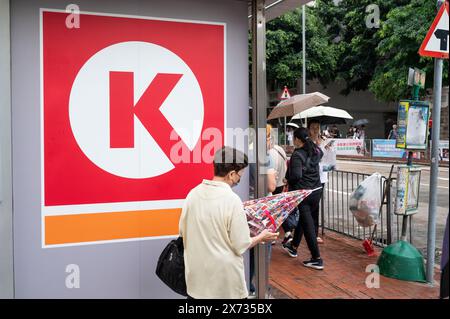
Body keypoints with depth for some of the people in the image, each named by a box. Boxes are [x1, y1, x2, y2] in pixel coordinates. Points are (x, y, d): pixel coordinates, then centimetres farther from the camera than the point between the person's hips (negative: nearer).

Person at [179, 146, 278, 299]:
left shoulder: (193, 193, -5)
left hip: (195, 274, 5)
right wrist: (262, 237, 3)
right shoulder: (232, 200, -20)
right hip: (224, 279, -4)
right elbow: (241, 246, -14)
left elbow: (182, 231, 6)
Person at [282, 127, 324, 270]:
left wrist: (288, 180, -7)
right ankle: (293, 246, 40)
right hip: (317, 190, 8)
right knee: (303, 219, 23)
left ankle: (317, 259, 6)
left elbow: (296, 175, -25)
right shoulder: (315, 151, 4)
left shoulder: (297, 155, -17)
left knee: (308, 224, 1)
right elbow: (320, 154, 29)